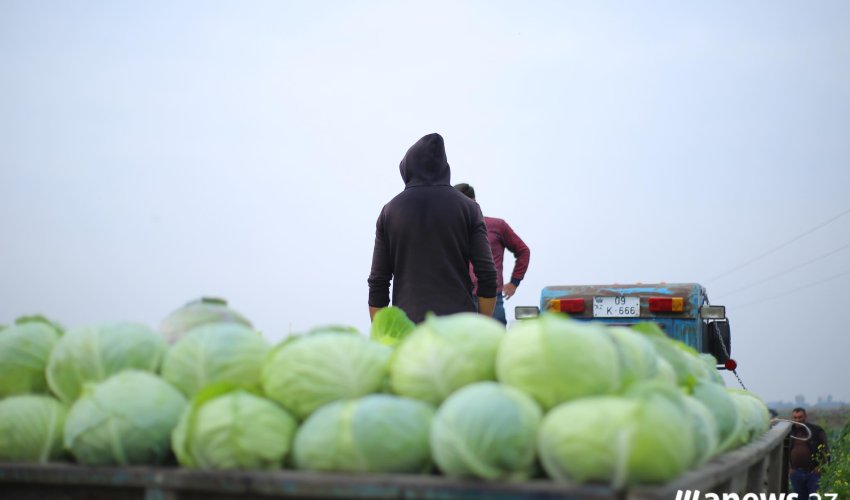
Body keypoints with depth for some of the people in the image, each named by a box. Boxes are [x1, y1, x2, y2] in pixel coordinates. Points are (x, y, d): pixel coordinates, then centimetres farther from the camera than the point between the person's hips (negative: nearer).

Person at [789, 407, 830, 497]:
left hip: (813, 472, -2)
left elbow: (825, 449, 0)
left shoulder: (816, 430, -1)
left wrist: (820, 466, -7)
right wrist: (788, 468, 4)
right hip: (795, 473, 3)